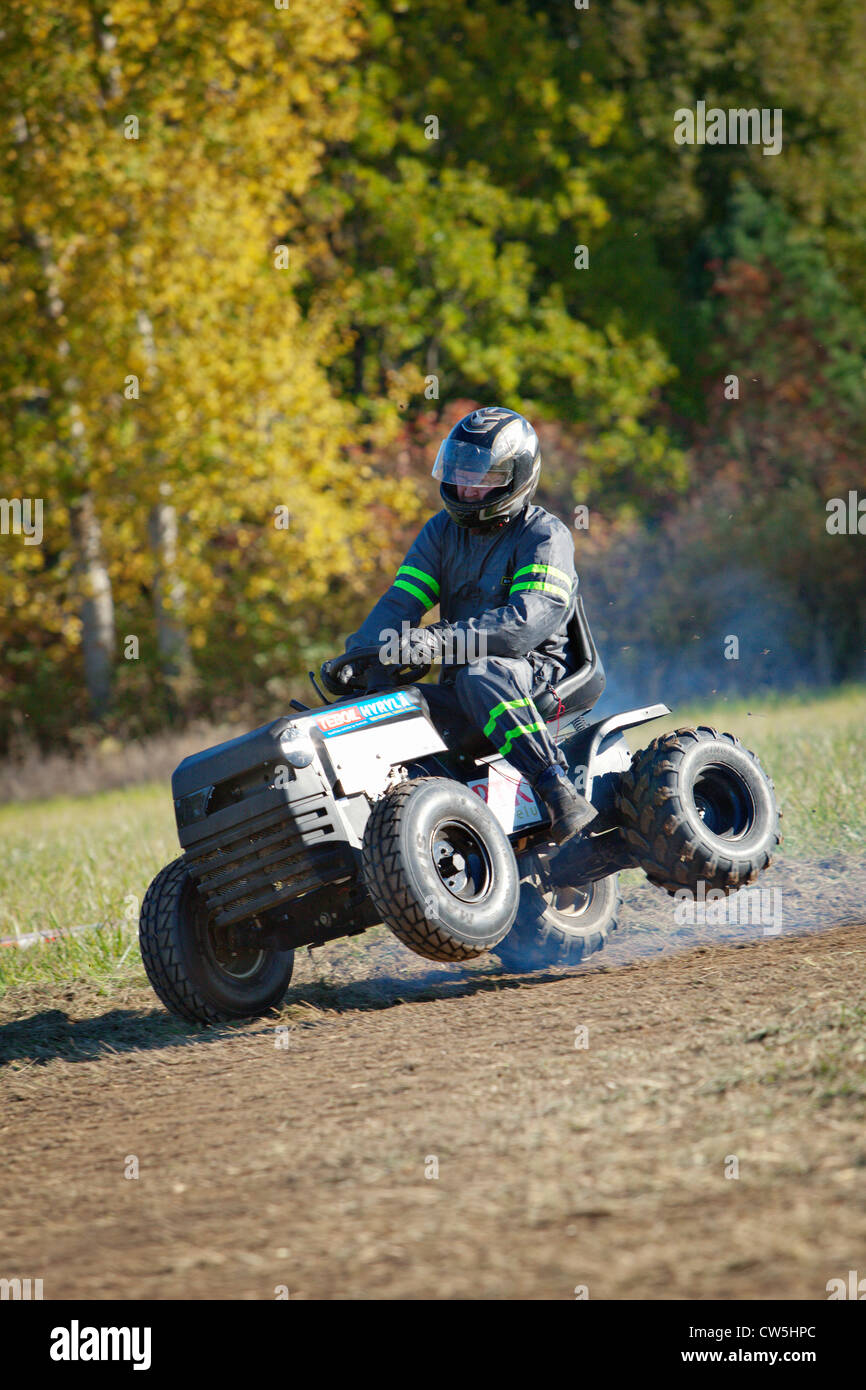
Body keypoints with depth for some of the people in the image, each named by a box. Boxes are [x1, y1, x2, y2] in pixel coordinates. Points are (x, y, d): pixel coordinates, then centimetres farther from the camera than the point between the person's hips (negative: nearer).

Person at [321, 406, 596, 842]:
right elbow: (401, 601, 5)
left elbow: (529, 621, -23)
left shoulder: (545, 536, -8)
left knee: (479, 675, -39)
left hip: (533, 673, -6)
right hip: (459, 686, 6)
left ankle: (560, 791, -43)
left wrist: (441, 640, -33)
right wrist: (355, 655, -14)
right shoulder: (442, 532, 13)